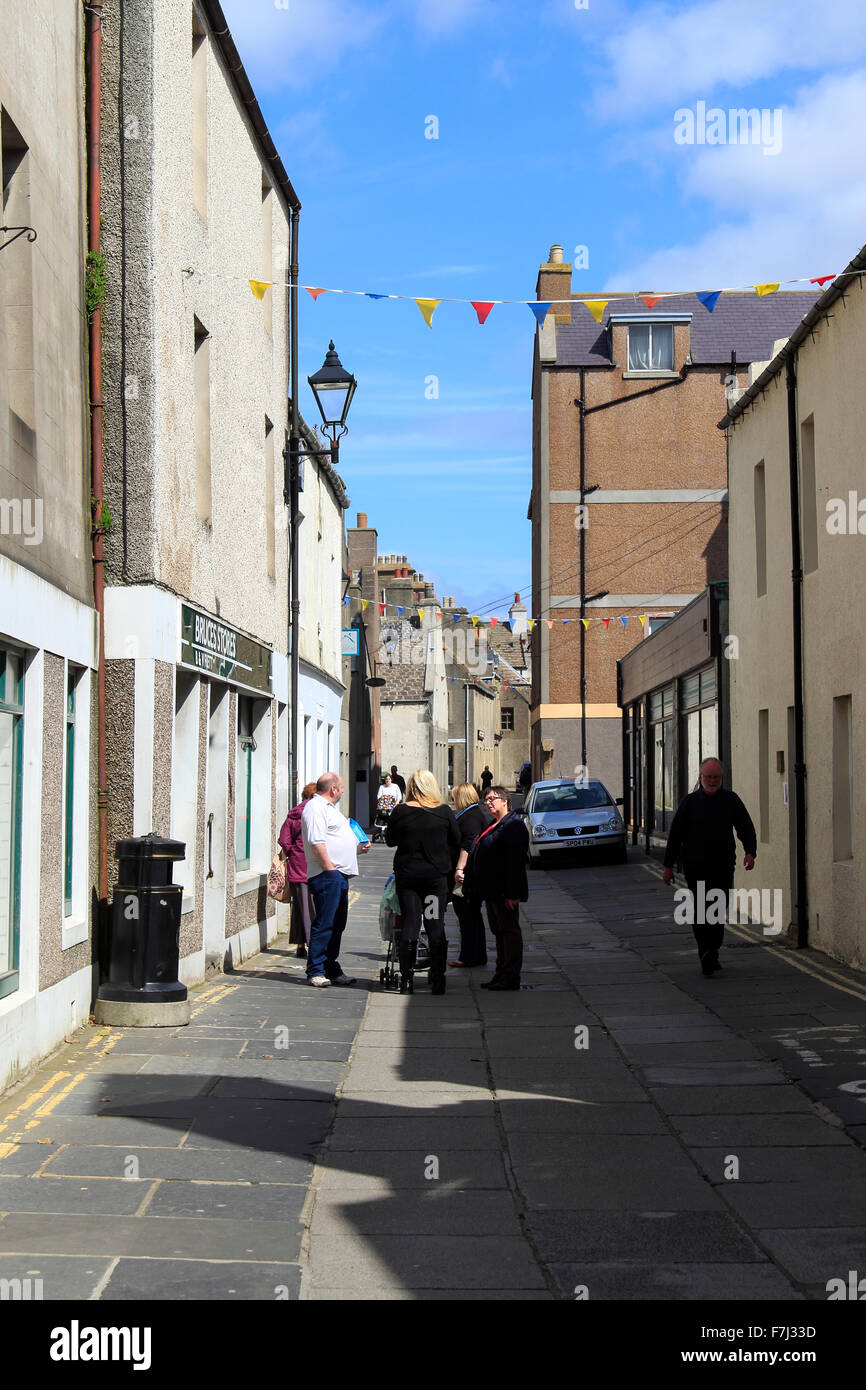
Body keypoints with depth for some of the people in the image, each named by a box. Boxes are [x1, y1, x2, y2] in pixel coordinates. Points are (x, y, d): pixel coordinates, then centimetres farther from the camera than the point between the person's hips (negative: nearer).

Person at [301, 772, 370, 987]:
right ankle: (315, 972, -7)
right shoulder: (315, 808, -10)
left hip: (339, 875, 11)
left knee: (337, 925, 12)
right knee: (324, 924, -10)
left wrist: (358, 847, 22)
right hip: (327, 875, -11)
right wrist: (330, 868, -20)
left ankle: (332, 970, 17)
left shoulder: (328, 808, 23)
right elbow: (316, 842, -19)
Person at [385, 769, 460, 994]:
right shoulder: (444, 812, -4)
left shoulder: (401, 811, -6)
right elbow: (456, 843, 5)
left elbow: (390, 840, 5)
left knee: (410, 925, 4)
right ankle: (438, 980, 5)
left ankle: (406, 980, 3)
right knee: (436, 926, 5)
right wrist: (451, 870, 17)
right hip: (437, 874, 0)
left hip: (407, 874, 0)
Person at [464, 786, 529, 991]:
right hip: (491, 890, 10)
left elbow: (516, 860, -19)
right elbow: (478, 857, 21)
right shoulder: (493, 825, 18)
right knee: (498, 932, 13)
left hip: (505, 892, -10)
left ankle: (511, 978, -1)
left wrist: (512, 893, -24)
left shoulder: (513, 825, -12)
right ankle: (501, 975, 19)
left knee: (509, 931, -4)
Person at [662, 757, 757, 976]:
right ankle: (707, 953, -13)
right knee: (700, 911, -11)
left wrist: (750, 852, -9)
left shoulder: (731, 800, 7)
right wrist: (668, 865, 4)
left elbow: (746, 828, 9)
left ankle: (711, 955, 14)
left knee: (719, 912, 3)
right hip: (696, 867, -2)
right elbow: (675, 834, 7)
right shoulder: (690, 802, 4)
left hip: (723, 867, 2)